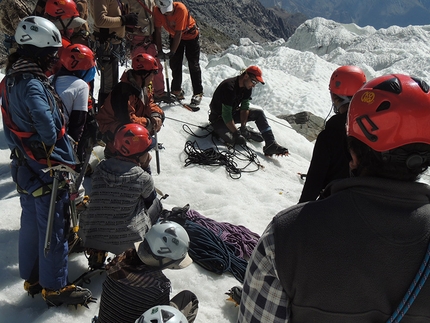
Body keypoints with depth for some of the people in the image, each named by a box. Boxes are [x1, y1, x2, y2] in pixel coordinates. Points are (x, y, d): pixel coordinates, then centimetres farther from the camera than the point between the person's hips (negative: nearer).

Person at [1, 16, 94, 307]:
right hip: (45, 170, -9)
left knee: (31, 224, 20)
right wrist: (50, 150, -14)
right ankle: (55, 288, 21)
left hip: (24, 168, 9)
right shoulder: (32, 85, -24)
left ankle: (33, 278, 38)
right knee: (54, 229, 6)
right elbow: (48, 127, -34)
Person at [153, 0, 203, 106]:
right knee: (175, 64, 4)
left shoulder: (180, 9, -35)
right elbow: (157, 31, -18)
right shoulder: (157, 11, -23)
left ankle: (198, 93, -2)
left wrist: (171, 52, -32)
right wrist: (160, 51, -23)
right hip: (174, 36, 4)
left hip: (190, 34, -4)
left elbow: (179, 33, -33)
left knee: (193, 64, -6)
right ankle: (177, 91, 17)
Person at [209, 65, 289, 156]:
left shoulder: (247, 87, -6)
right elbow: (226, 115, -32)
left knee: (259, 113, -8)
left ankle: (270, 144, -10)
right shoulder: (229, 87, -32)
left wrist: (243, 126, -18)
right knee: (230, 139, -35)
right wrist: (236, 133, -32)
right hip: (219, 117, -8)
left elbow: (245, 108, -5)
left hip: (234, 112, 8)